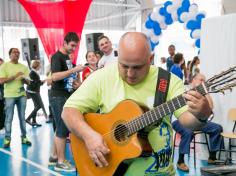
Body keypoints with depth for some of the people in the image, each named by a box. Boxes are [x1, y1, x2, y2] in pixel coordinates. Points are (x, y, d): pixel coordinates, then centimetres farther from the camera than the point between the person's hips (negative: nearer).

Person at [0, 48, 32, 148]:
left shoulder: (23, 67, 10)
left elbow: (28, 82, 10)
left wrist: (24, 79, -13)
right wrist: (14, 76, -16)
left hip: (22, 95, 4)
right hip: (9, 95, -3)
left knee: (22, 117, 7)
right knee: (9, 118, -2)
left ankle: (24, 137, 12)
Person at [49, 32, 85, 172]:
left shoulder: (68, 58, 16)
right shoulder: (57, 57, -11)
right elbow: (55, 76, -25)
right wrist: (74, 70, -26)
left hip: (67, 96, 9)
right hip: (59, 97, -9)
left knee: (61, 128, 13)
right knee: (63, 129, -6)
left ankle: (54, 157, 23)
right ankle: (61, 162, 1)